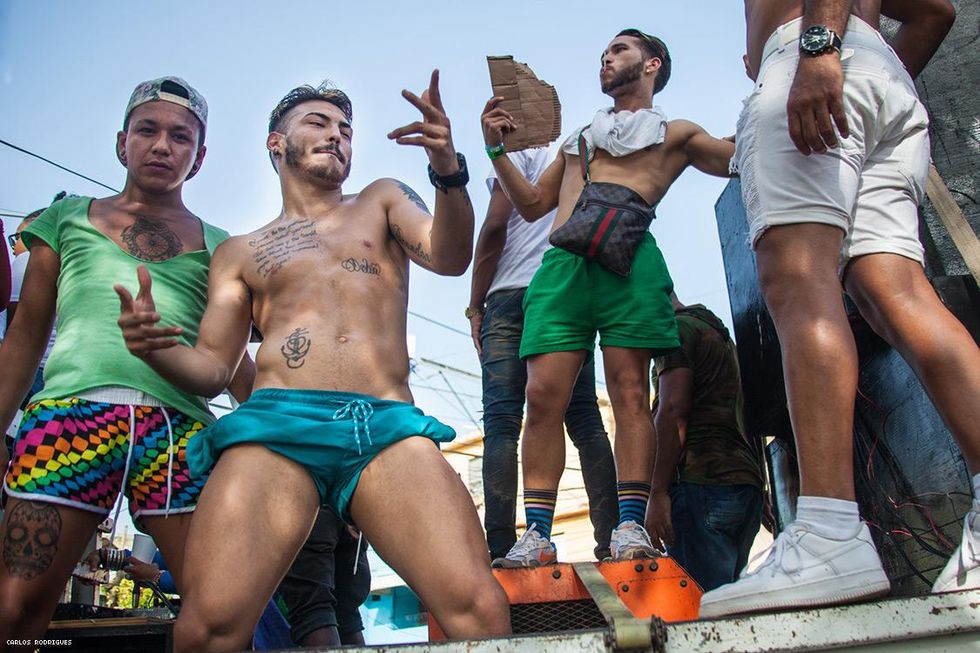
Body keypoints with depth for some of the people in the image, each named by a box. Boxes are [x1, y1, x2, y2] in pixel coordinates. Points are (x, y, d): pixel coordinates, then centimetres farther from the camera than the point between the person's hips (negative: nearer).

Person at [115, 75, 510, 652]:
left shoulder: (382, 201, 26)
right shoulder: (239, 253, 26)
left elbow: (450, 257, 6)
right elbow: (212, 369, 20)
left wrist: (448, 170, -13)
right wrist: (153, 345, -2)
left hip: (389, 428, 0)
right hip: (277, 422, 1)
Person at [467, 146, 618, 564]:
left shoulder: (520, 151, 10)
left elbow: (495, 228, -2)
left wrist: (475, 306, 1)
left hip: (514, 295, -4)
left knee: (501, 424, -9)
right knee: (586, 423, 0)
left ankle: (500, 550, -17)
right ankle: (611, 540, -10)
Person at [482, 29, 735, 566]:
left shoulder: (674, 133, 25)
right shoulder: (579, 138, 37)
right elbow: (532, 204, 32)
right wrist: (497, 149, 22)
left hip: (628, 259, -3)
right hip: (561, 261, 3)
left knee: (630, 390, -12)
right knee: (543, 396, -10)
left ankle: (630, 526, -11)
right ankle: (536, 533, -10)